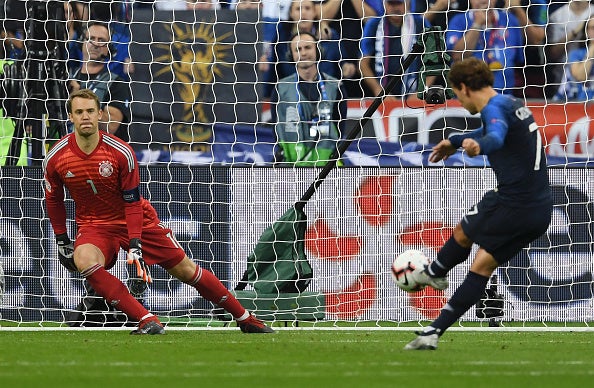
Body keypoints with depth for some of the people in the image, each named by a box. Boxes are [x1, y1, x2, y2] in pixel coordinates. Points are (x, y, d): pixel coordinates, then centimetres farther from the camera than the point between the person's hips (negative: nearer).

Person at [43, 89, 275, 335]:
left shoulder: (121, 152, -18)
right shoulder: (55, 159, -13)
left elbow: (132, 202, -12)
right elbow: (53, 200, 5)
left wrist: (135, 244, -19)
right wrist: (62, 240, 7)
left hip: (137, 220, -1)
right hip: (95, 224, 1)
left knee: (185, 269, 1)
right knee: (84, 260, -33)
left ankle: (244, 318, 17)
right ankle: (146, 320, -30)